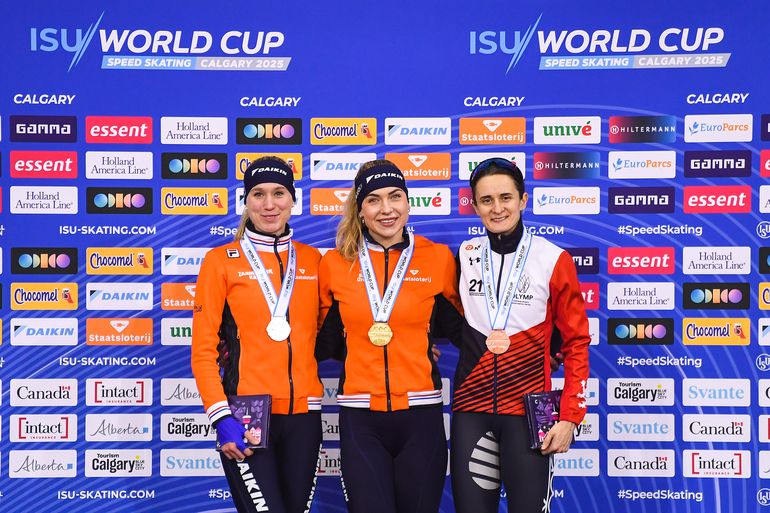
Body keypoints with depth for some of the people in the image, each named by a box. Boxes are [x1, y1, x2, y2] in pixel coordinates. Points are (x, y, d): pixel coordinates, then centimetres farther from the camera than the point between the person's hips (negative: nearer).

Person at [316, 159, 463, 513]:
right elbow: (325, 342, 13)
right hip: (360, 417, 0)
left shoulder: (438, 258, 1)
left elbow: (456, 327, 14)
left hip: (420, 413, 0)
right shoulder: (335, 263, 3)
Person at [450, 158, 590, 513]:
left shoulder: (553, 259, -5)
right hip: (471, 408, 3)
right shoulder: (465, 255, 4)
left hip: (529, 409, -3)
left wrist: (569, 416, -6)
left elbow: (576, 342, -2)